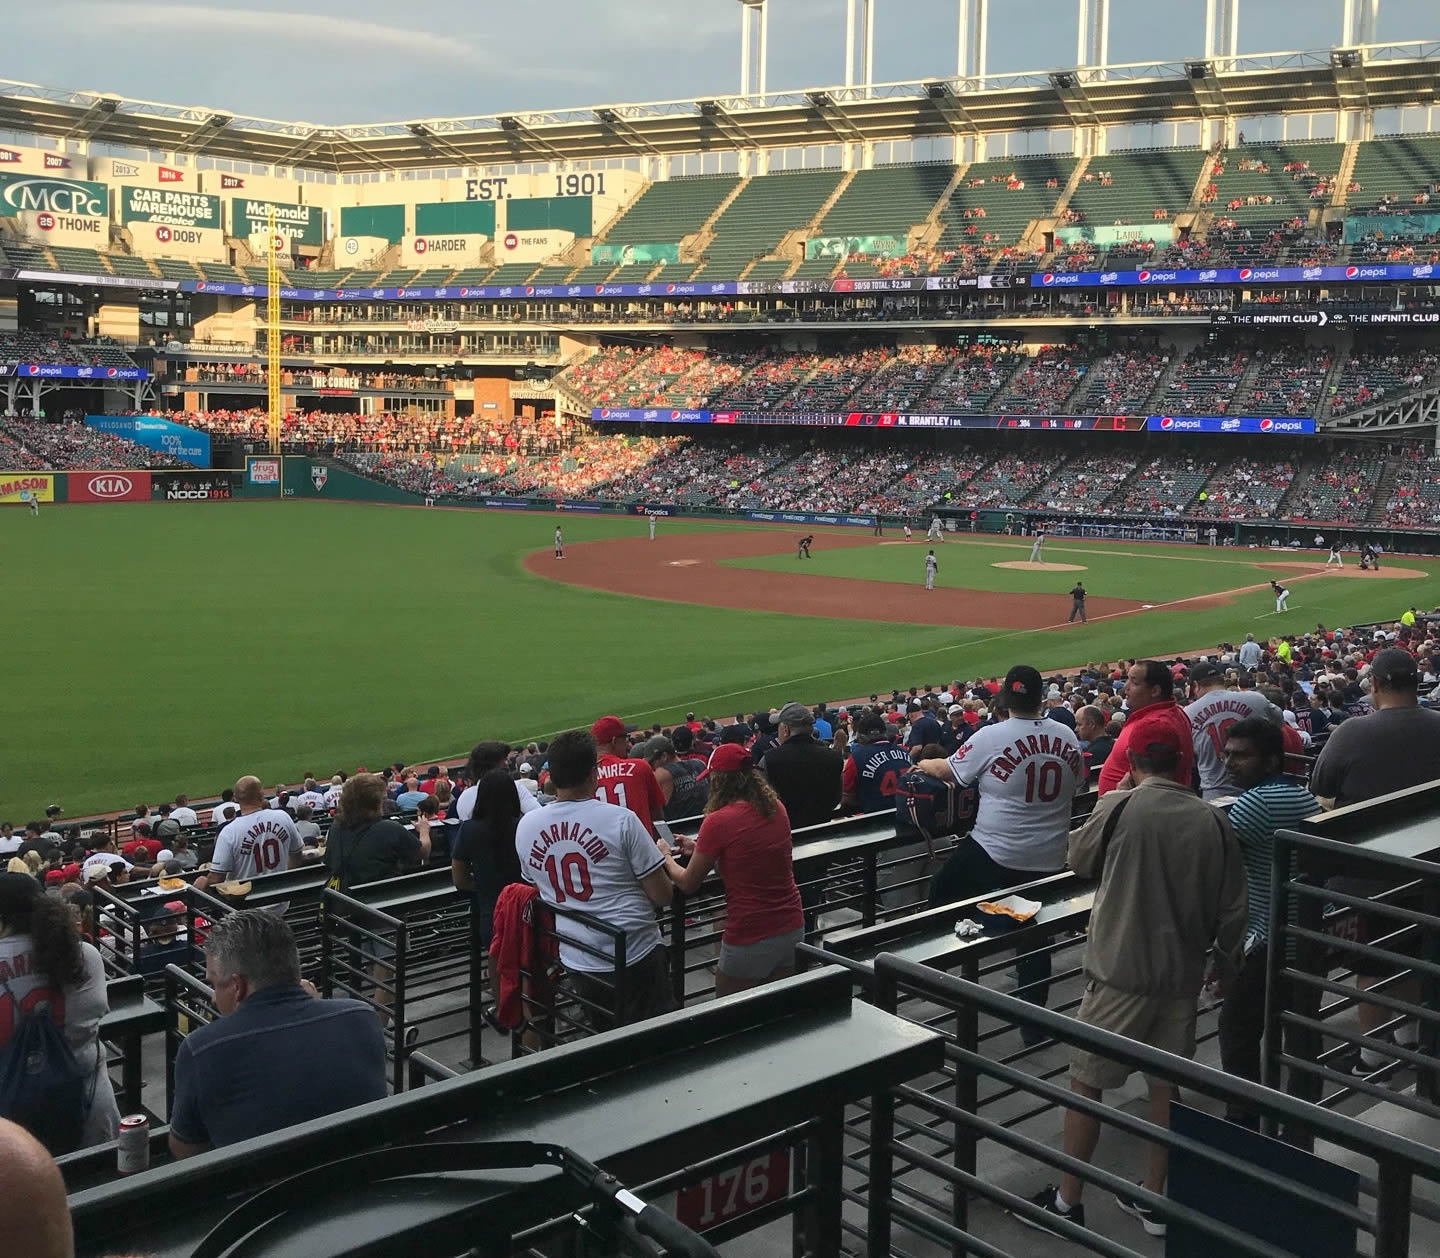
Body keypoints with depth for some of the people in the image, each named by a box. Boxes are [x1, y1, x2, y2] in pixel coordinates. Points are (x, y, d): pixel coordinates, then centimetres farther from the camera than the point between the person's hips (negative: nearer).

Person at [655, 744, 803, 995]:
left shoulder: (718, 821, -15)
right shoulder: (776, 808, 2)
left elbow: (688, 883, -3)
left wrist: (666, 856, 16)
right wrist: (700, 848, 24)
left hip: (750, 939, -6)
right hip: (793, 929, 6)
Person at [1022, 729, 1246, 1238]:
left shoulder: (1119, 808, -13)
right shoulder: (1212, 820, -3)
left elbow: (1079, 860, 5)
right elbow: (1232, 906, 2)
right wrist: (1227, 959, 18)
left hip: (1120, 969, -4)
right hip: (1182, 973, 4)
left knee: (1085, 1082, 8)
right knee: (1166, 1085, 16)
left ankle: (1067, 1200, 16)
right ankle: (1153, 1199, 27)